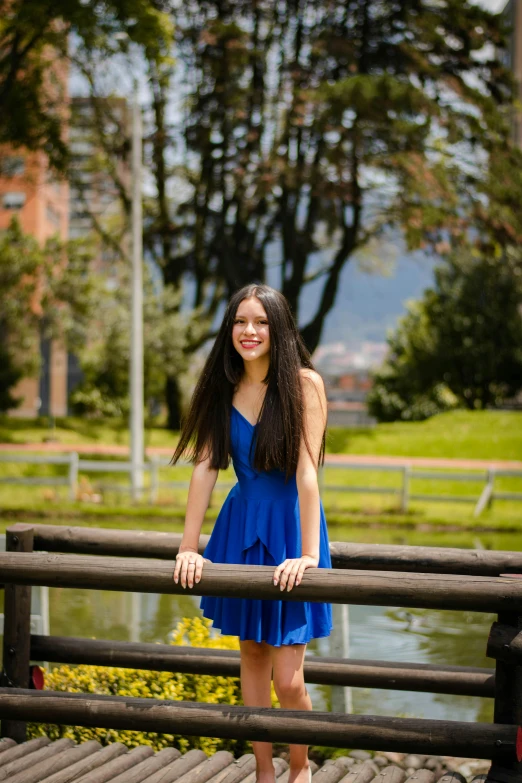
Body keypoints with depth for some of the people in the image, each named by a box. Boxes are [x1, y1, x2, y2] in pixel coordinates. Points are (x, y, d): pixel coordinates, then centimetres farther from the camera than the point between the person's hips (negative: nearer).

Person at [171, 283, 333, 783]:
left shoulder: (304, 384, -13)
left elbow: (306, 471, -19)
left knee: (287, 678, -5)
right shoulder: (223, 388, 0)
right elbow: (204, 467, -3)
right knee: (251, 652, 11)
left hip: (289, 525, -4)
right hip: (241, 525, 5)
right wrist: (188, 548, -8)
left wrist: (309, 554, -23)